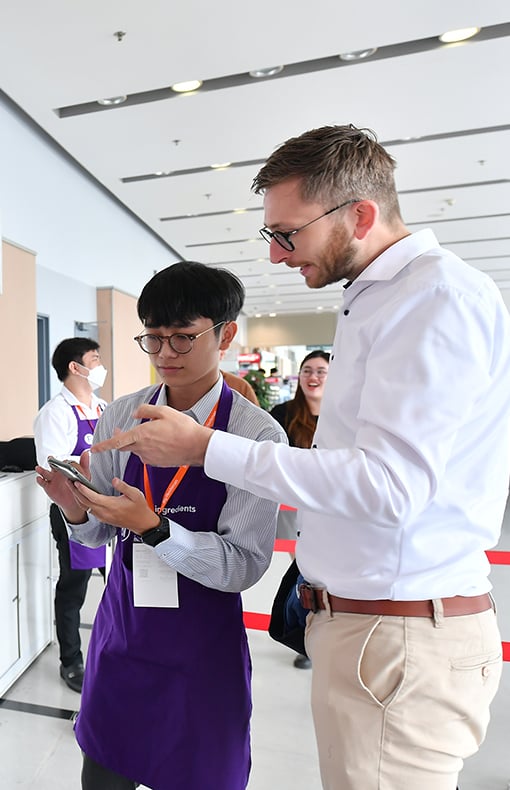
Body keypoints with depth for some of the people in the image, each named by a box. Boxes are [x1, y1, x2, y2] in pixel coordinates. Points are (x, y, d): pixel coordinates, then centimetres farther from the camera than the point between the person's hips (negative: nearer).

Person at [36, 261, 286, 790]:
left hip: (203, 649, -3)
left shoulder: (257, 434, -16)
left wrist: (154, 527, -28)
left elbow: (245, 564, -16)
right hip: (120, 636, 3)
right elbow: (96, 534, 3)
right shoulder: (120, 417, -4)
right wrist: (75, 508, -18)